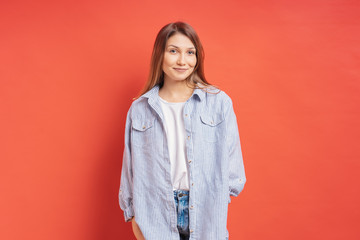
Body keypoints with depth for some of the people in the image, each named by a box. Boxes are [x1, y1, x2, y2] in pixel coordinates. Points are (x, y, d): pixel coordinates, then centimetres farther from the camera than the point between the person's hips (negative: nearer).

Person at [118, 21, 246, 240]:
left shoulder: (220, 102, -3)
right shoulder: (139, 109, 1)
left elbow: (231, 159, 2)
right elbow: (131, 167, 5)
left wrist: (223, 193, 0)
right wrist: (134, 215, 6)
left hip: (206, 212, 0)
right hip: (156, 213, 1)